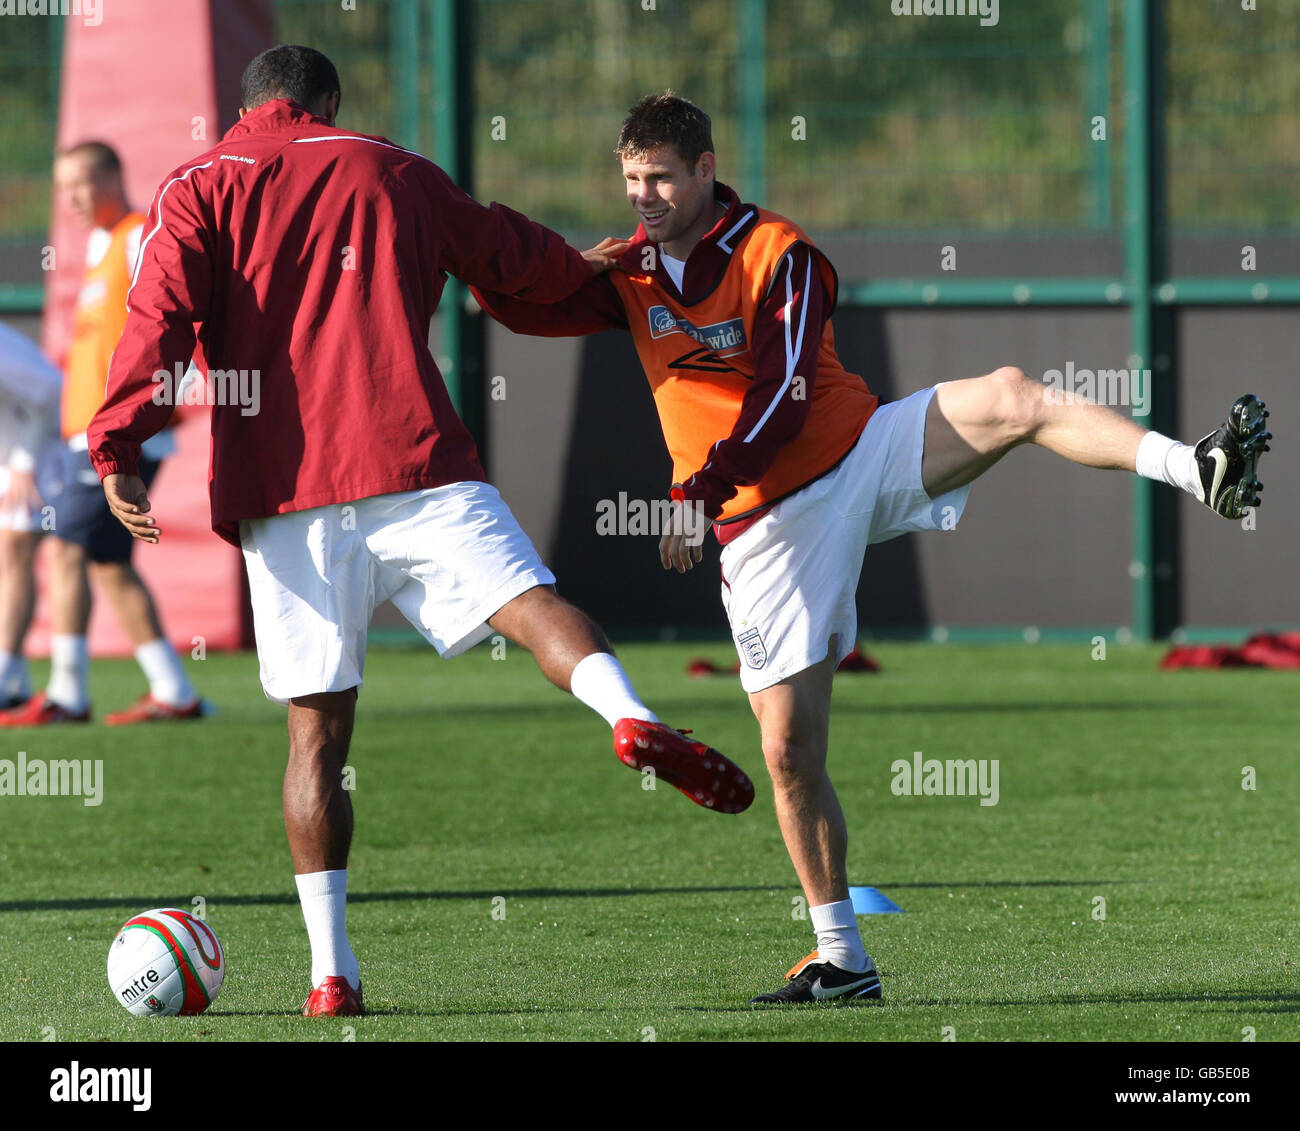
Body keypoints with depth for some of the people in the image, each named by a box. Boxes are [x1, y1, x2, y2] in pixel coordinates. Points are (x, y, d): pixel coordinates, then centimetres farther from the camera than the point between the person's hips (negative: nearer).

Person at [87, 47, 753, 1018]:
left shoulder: (199, 189, 13)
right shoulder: (394, 174, 20)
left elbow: (161, 319, -2)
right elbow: (511, 251, 33)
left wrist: (118, 451, -7)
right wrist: (589, 273, 53)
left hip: (283, 493, 0)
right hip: (412, 463, 0)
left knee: (317, 730, 3)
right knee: (529, 599, -13)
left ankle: (332, 971, -1)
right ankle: (628, 714, -47)